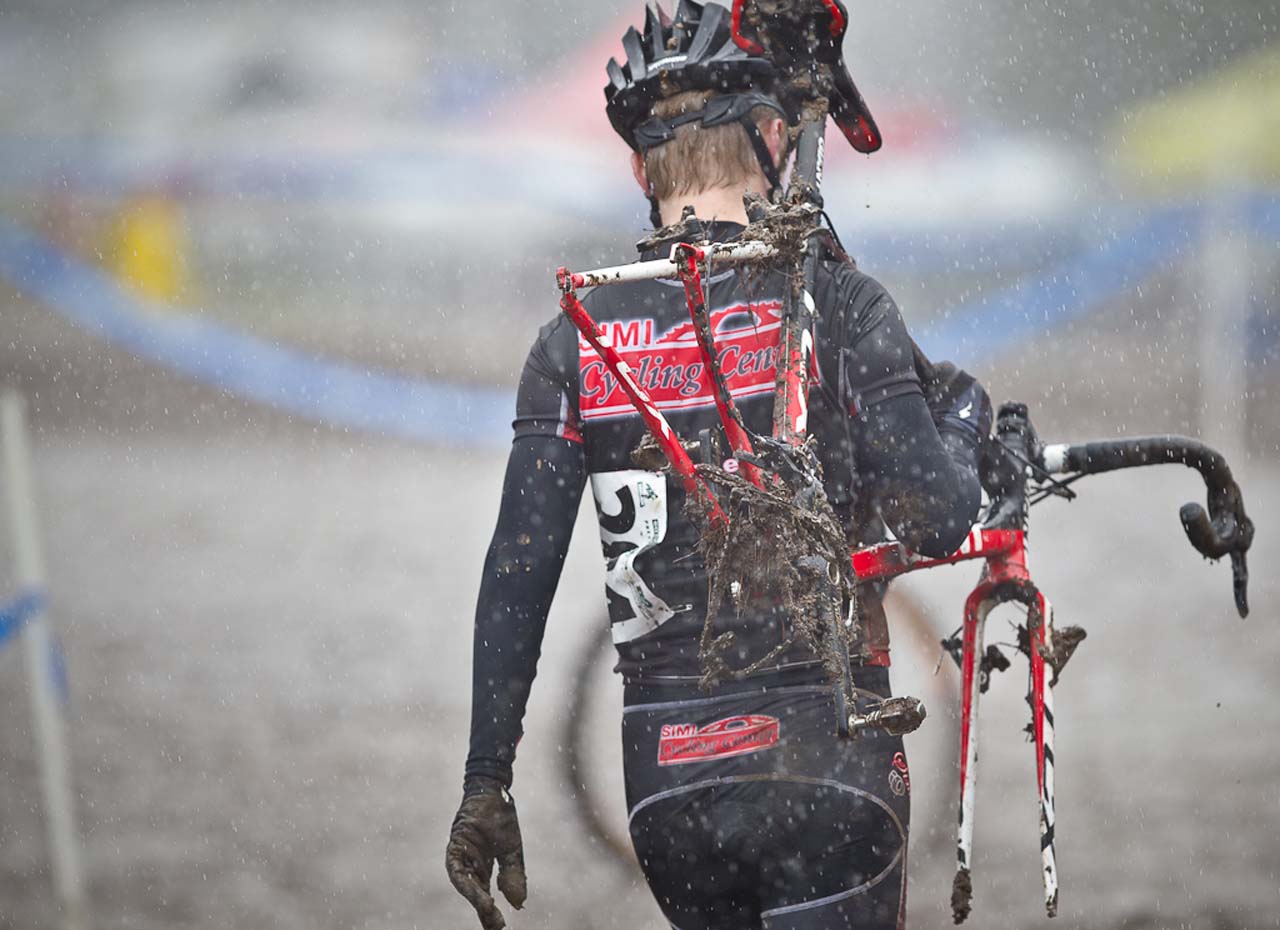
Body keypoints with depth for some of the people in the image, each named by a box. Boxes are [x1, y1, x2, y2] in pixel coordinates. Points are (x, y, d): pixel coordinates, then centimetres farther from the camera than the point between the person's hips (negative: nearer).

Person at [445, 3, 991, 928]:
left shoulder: (576, 340, 5)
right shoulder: (836, 304, -5)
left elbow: (516, 576, 1)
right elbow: (935, 523, -10)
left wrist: (485, 785, 5)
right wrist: (963, 419, 11)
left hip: (668, 784, 4)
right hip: (826, 763, -4)